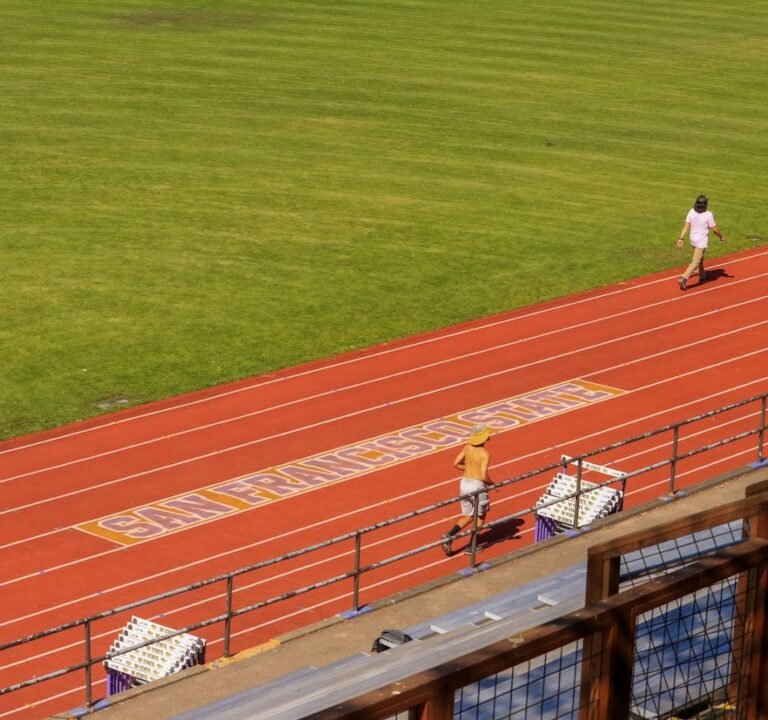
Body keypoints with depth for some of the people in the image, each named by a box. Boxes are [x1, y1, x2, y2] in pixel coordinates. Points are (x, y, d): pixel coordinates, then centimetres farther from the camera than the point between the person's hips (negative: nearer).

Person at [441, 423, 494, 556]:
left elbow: (455, 464, 5)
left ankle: (449, 535, -4)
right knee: (480, 516, 18)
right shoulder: (484, 454, -16)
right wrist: (492, 484, -2)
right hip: (477, 485, -6)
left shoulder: (467, 447, 2)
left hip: (464, 483, 6)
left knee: (468, 516, 18)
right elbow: (484, 476, -22)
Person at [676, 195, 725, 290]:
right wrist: (721, 237, 4)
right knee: (696, 262, -6)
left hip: (693, 239, 6)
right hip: (702, 241, -6)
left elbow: (686, 226, -7)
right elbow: (714, 229, -12)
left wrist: (681, 238, -4)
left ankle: (702, 276, 44)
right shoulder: (708, 215, -20)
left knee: (700, 257, 27)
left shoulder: (691, 212, -7)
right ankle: (684, 278, -21)